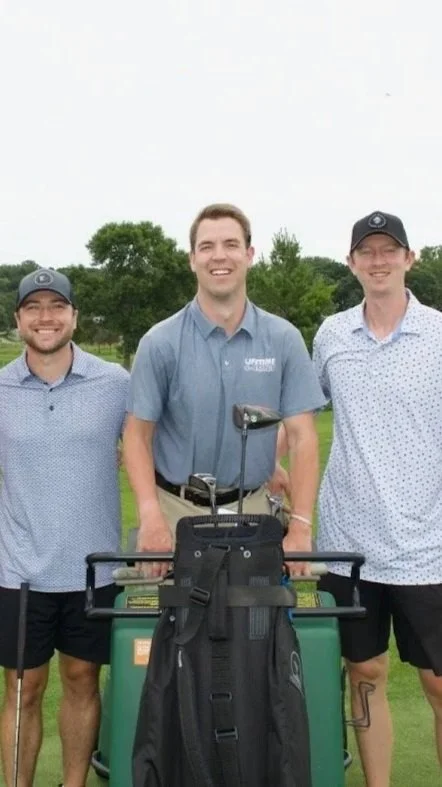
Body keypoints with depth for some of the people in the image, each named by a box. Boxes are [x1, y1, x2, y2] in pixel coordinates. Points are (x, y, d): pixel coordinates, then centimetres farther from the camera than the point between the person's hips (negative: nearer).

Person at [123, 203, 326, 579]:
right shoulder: (161, 343, -5)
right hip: (177, 508, -1)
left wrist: (300, 526, -12)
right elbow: (138, 435, -4)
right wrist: (151, 517, -17)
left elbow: (302, 436, -4)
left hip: (251, 509, 1)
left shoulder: (284, 340, -3)